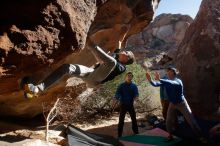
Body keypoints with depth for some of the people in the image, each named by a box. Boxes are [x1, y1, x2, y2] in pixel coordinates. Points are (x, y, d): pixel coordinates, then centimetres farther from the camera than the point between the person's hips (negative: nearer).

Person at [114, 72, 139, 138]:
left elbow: (136, 93, -10)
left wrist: (136, 96, -34)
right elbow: (117, 94, -12)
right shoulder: (121, 85, -5)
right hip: (123, 105, -2)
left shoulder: (134, 86, 1)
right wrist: (117, 97, -35)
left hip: (131, 105, 2)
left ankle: (136, 133, 24)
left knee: (134, 119, 9)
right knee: (121, 120, 2)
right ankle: (119, 135, 11)